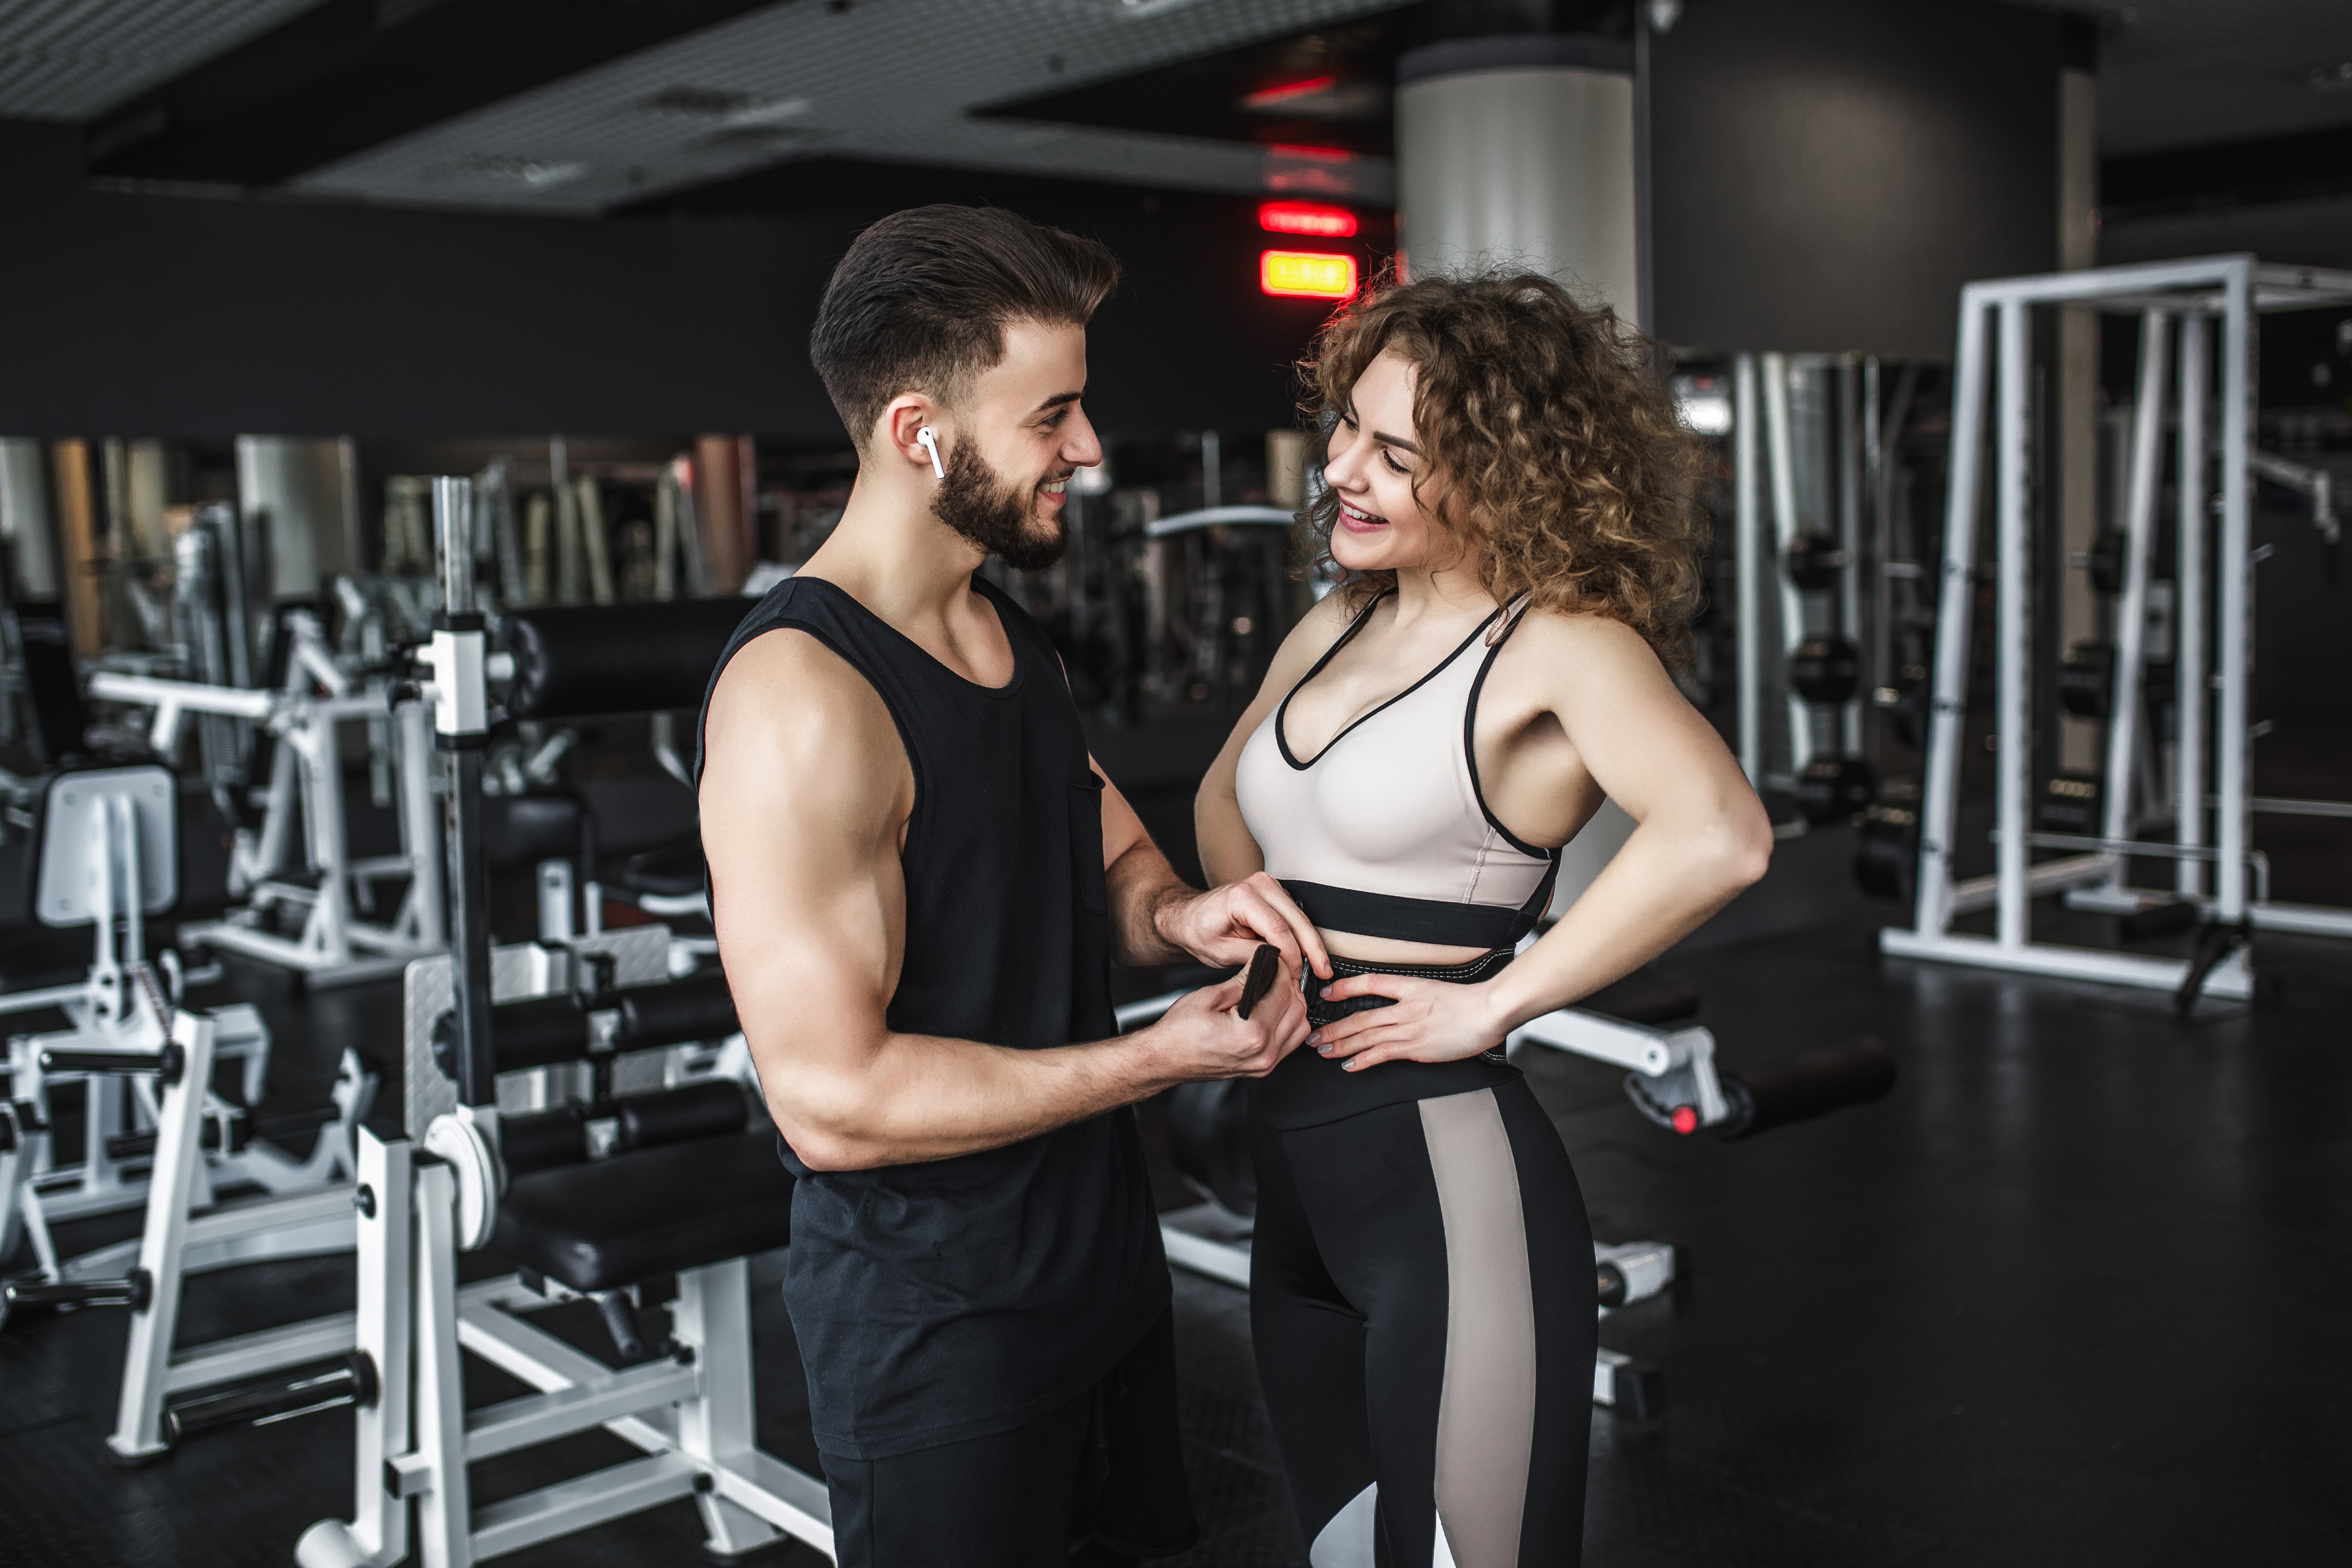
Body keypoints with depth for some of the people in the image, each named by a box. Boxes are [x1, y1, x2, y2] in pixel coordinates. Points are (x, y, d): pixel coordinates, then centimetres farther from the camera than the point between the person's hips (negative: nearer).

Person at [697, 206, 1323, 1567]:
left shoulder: (1012, 636, 6)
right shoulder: (801, 698, -25)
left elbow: (1111, 858, 18)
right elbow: (833, 1099, -27)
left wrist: (1176, 915, -7)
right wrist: (1158, 1059, -22)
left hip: (1102, 1253, 9)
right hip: (933, 1321, -9)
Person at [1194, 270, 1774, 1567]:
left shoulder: (1559, 643, -12)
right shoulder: (1333, 631, 10)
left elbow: (1717, 837, -30)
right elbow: (1223, 796, 28)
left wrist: (1493, 1002, -23)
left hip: (1448, 1180, -8)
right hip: (1298, 1182, 8)